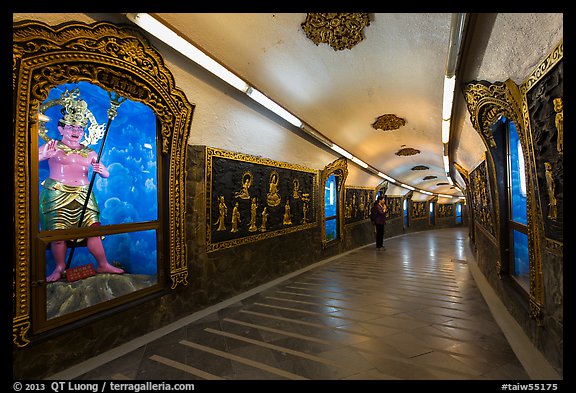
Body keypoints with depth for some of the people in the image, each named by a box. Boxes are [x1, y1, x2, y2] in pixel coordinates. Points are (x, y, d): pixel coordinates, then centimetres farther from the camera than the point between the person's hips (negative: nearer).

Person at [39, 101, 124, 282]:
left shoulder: (89, 152, 15)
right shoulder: (53, 147, 7)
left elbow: (106, 174, 16)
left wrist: (101, 170, -7)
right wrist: (43, 155, -19)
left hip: (83, 195, 2)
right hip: (57, 194, -2)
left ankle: (103, 265, 6)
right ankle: (59, 268, 16)